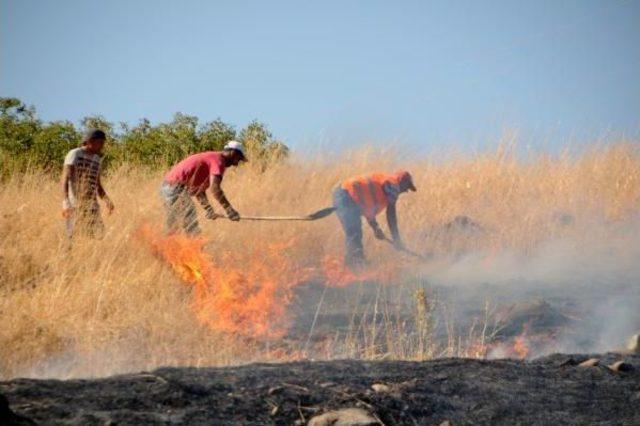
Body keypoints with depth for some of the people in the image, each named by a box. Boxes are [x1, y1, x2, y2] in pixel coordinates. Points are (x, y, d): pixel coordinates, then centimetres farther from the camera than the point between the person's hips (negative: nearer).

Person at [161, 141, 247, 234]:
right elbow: (215, 188, -22)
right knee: (193, 231, -10)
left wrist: (209, 210, 21)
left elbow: (198, 188, 27)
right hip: (177, 189, -11)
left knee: (172, 230, 18)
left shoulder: (210, 157, 22)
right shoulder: (218, 160, -8)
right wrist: (229, 210, -17)